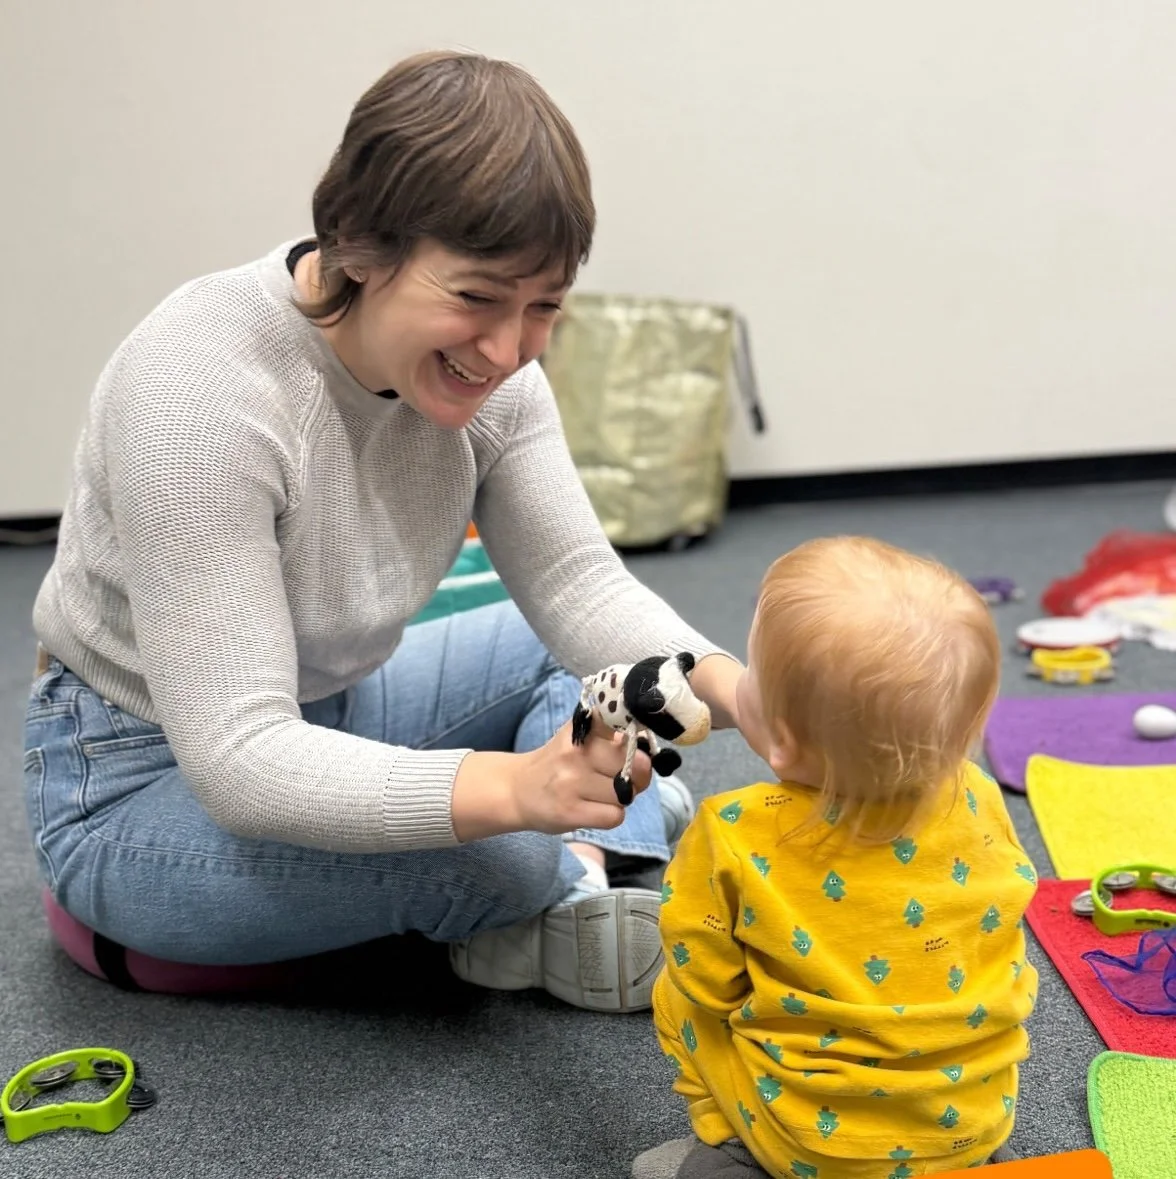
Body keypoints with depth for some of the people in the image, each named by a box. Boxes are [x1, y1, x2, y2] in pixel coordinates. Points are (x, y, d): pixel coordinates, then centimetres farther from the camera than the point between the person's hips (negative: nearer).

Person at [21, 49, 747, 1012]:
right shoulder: (199, 390, -32)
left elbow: (578, 582, -12)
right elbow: (239, 759, -36)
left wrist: (725, 685, -33)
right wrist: (517, 787, -49)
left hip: (325, 717, 8)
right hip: (144, 780, -7)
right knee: (472, 847, -32)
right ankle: (601, 873, -1)